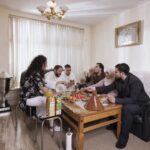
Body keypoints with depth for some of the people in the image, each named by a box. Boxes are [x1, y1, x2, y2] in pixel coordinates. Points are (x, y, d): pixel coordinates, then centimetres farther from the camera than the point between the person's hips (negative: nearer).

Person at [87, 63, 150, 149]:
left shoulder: (135, 81, -29)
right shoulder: (118, 80, -7)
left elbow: (133, 100, -34)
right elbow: (108, 88, 1)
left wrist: (116, 100, -43)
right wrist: (95, 89, -9)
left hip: (140, 103, -7)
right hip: (127, 101, 8)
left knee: (127, 109, -36)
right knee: (110, 103, -7)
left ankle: (124, 137, -18)